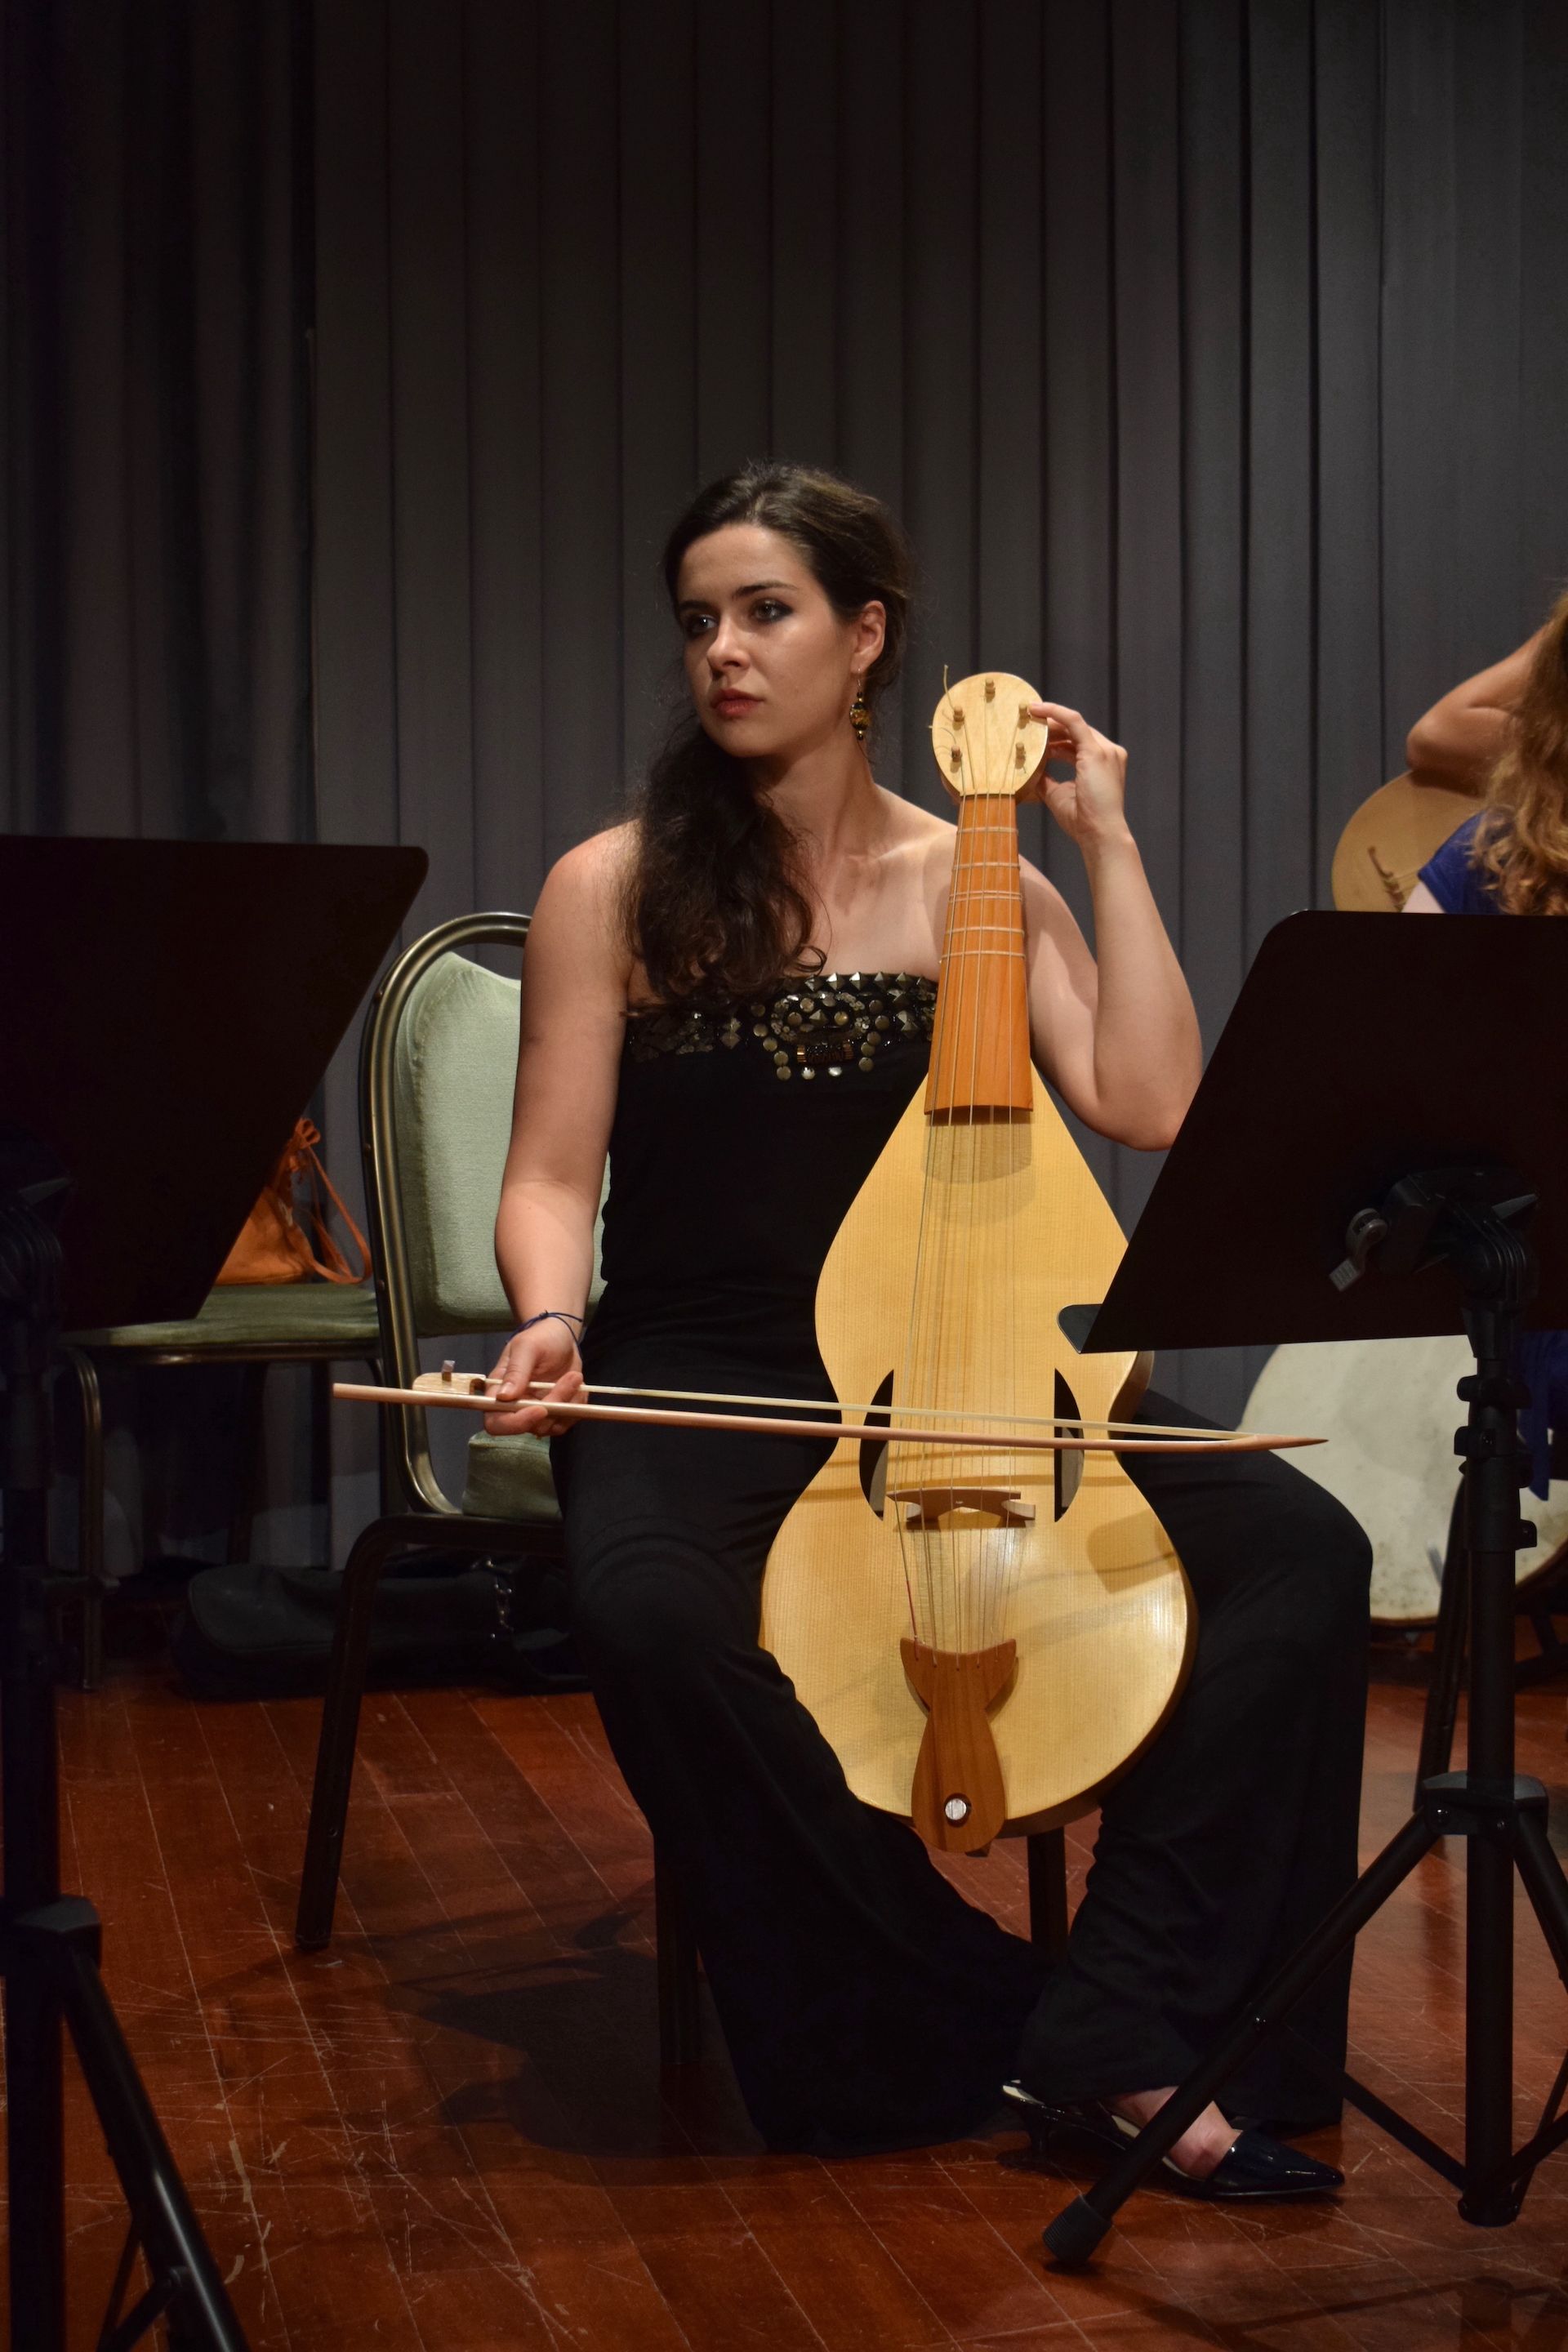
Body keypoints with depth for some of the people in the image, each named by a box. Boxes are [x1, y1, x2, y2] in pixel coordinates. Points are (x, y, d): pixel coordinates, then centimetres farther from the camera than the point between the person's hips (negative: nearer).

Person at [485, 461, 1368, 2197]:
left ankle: (1122, 2043, -18)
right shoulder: (614, 890, 4)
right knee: (648, 1609, -38)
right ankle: (976, 2023, -21)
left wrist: (1110, 844, 0)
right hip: (699, 1382, -2)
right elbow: (553, 1174, 2)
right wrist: (549, 1319, -19)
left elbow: (1148, 1108, -3)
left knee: (1297, 1548, -21)